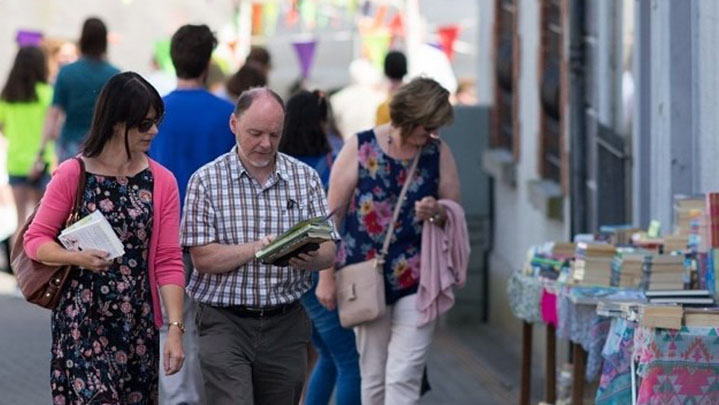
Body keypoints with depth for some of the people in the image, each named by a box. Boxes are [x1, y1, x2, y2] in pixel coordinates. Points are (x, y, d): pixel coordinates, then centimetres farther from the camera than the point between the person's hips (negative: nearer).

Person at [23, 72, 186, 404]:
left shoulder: (162, 182, 2)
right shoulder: (72, 175, -5)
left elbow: (168, 261, 0)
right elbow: (35, 240, -1)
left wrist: (176, 327, -9)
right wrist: (79, 258, -20)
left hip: (138, 324, 3)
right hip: (81, 319, -3)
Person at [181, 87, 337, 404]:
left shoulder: (306, 178, 6)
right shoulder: (206, 181, -2)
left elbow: (328, 252, 2)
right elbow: (203, 258, -9)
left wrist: (311, 258, -22)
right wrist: (259, 248, -23)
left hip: (286, 325, 3)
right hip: (225, 323, -3)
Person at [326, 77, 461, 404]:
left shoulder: (439, 153, 1)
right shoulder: (360, 148, -4)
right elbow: (332, 214, -1)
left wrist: (437, 212, -15)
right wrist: (326, 276, -3)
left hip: (418, 280, 0)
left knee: (404, 377, -10)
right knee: (373, 375, 9)